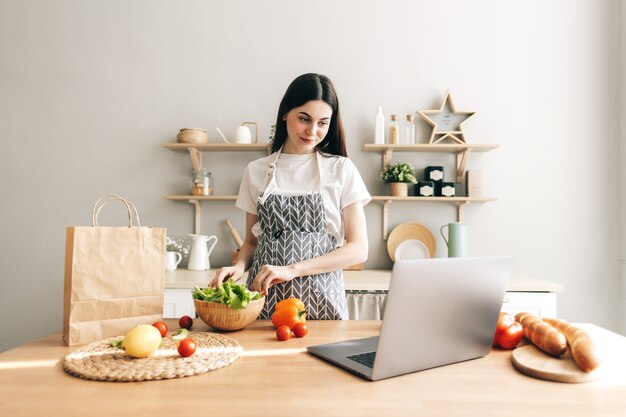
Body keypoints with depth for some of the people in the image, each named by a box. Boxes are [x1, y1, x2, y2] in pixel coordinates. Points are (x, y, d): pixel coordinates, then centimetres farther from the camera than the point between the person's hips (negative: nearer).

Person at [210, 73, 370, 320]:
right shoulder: (256, 171, 7)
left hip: (321, 299, -1)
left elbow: (358, 249, -4)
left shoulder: (342, 170, 0)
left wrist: (293, 269, -14)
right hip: (264, 299, 2)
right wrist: (239, 266, -8)